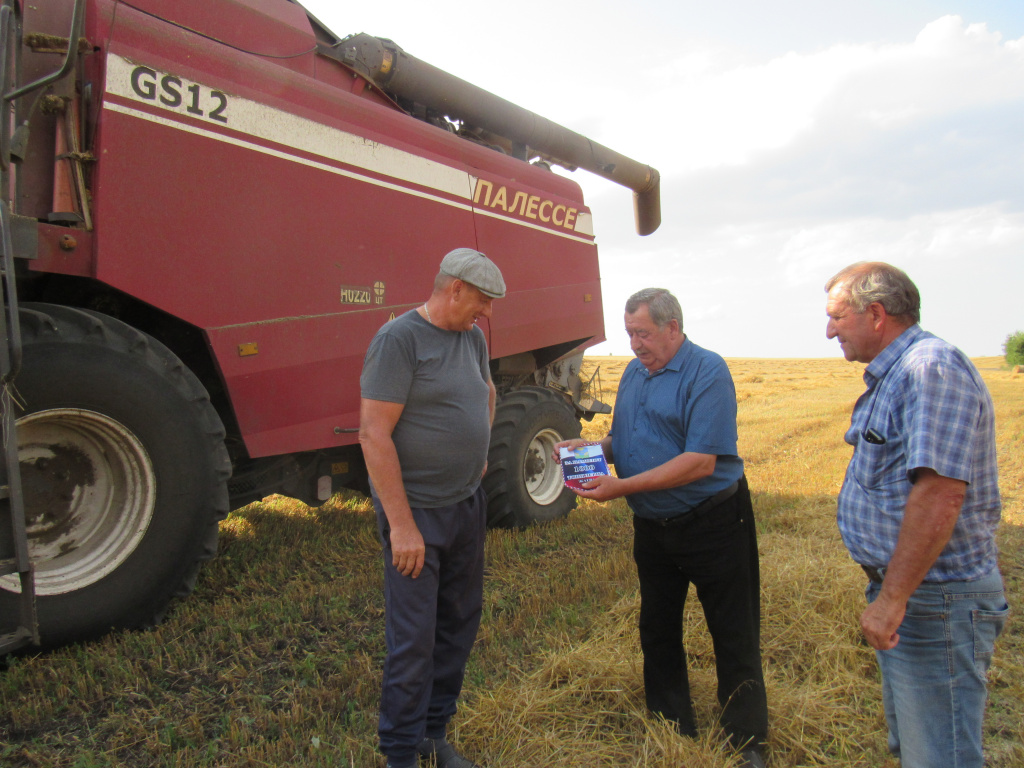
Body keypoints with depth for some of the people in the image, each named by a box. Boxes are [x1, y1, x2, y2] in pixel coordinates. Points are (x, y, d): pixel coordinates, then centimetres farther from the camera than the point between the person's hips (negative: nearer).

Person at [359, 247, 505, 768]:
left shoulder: (472, 337, 9)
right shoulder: (399, 339, -15)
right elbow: (374, 435, -20)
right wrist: (401, 524, -21)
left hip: (468, 505, 8)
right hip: (416, 511, -8)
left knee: (459, 626, 15)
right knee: (414, 639, -1)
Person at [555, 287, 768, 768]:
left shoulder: (708, 372, -17)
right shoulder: (634, 373, 7)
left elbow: (700, 461, -26)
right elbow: (622, 440, 15)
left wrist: (623, 487, -27)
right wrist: (591, 448, -7)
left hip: (712, 524, -7)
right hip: (652, 527, 7)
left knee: (734, 636, 6)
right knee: (657, 630, 17)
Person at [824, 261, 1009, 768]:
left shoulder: (933, 369, -20)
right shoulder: (895, 375, 14)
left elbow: (939, 494, -29)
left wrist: (891, 598, -26)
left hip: (936, 601, -10)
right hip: (905, 592, 10)